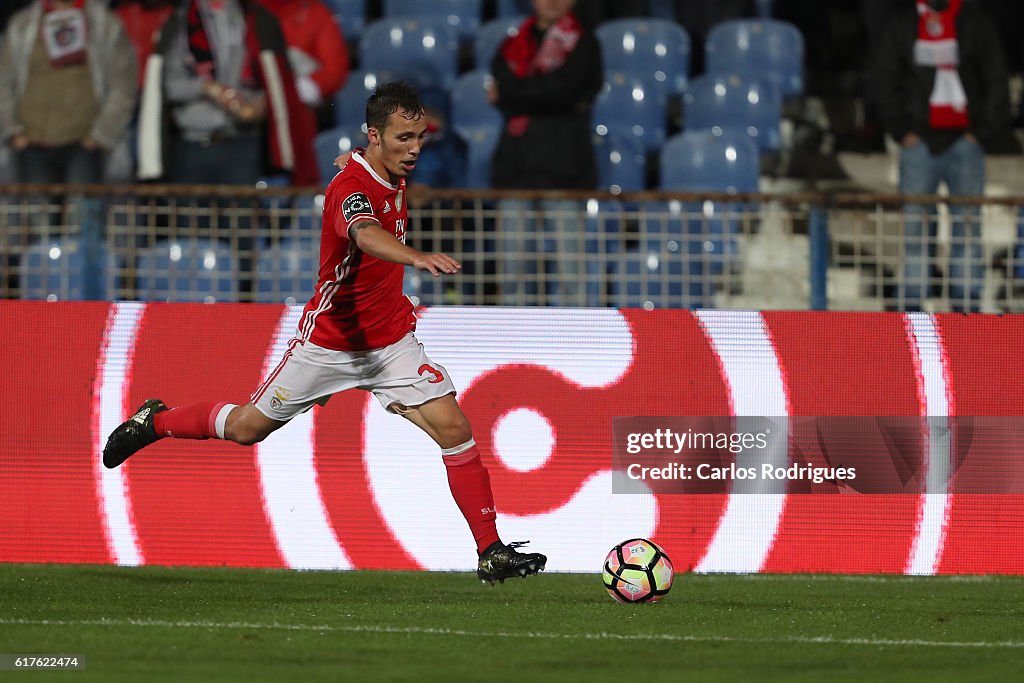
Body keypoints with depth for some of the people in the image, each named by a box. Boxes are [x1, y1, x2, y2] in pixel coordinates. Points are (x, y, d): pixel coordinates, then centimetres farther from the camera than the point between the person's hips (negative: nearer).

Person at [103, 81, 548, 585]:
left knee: (453, 427, -12)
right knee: (248, 428, 11)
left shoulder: (396, 177, -2)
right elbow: (366, 234, -53)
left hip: (392, 341, 6)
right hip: (329, 343, -6)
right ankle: (153, 421, 39)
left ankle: (492, 552, -7)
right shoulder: (351, 187, -28)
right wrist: (417, 258, -71)